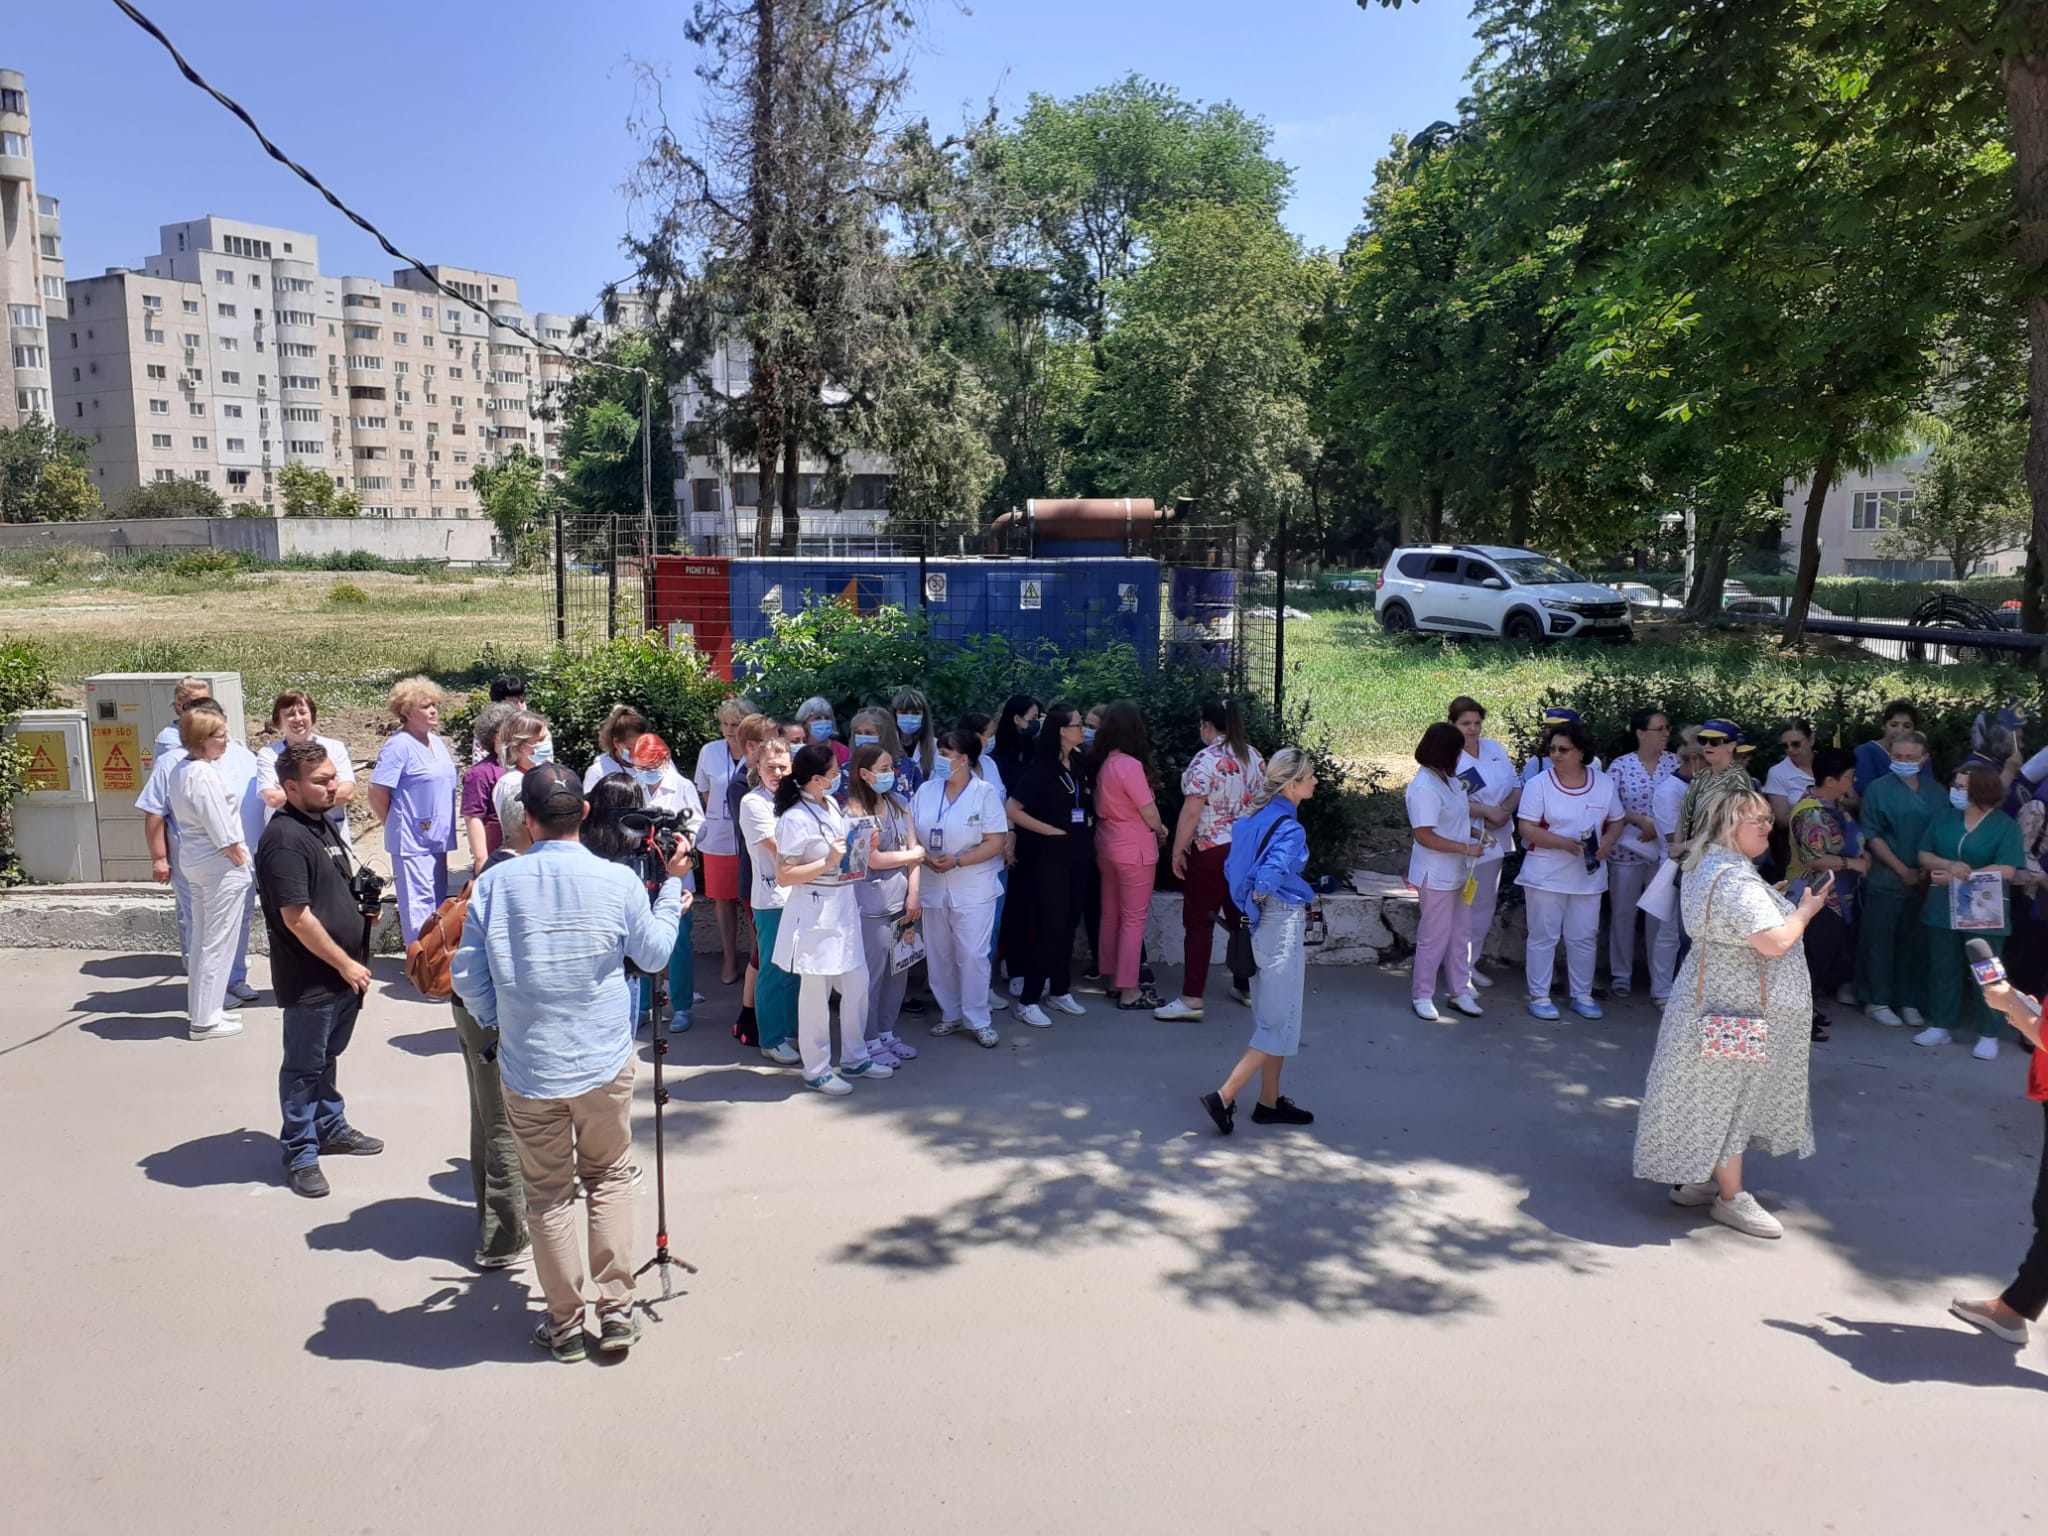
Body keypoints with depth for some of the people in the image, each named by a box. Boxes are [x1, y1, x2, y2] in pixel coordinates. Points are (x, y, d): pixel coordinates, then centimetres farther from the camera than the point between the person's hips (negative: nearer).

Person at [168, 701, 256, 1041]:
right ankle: (205, 1019, 5)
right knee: (218, 945, -1)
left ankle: (199, 1009, 28)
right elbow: (221, 829, -20)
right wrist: (241, 860, -9)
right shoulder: (205, 775, -22)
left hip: (195, 859, 10)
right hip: (220, 864, -10)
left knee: (202, 940, 18)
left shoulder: (181, 769, 8)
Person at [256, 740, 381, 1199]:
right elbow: (297, 917, -24)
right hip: (310, 980, -9)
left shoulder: (324, 824, 8)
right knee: (304, 1067, 6)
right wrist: (345, 964, -18)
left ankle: (332, 1127, 38)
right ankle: (299, 1153, 18)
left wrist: (364, 889, 7)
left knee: (327, 1057, 23)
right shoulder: (284, 839, -22)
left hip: (343, 973, 9)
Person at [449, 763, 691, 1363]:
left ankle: (564, 1325, 24)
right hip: (605, 1064, 0)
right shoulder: (619, 881, -10)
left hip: (528, 1070, 0)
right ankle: (617, 1312, 19)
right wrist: (673, 887, 19)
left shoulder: (494, 883, -9)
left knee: (548, 1194, 14)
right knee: (610, 1179, 18)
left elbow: (466, 976, -3)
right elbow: (653, 954, 5)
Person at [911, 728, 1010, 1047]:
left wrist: (957, 861, -21)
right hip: (933, 887, 4)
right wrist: (925, 857, -15)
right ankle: (951, 1014, 25)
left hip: (973, 889, -4)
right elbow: (911, 835, 6)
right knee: (939, 955, 11)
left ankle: (978, 1020, 9)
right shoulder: (926, 791, 4)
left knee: (972, 955, -2)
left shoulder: (985, 793, -8)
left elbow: (996, 842, -12)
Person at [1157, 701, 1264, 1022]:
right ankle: (1245, 986, 26)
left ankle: (1191, 999, -6)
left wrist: (1177, 851, -12)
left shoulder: (1206, 760, -15)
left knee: (1199, 923, -4)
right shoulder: (1255, 757, 7)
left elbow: (1191, 812, -19)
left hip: (1210, 851, -7)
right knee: (1242, 918, 16)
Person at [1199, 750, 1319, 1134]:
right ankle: (1224, 1097, -3)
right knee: (1280, 1025, 1)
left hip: (1260, 924, 9)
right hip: (1284, 925, -9)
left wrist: (1250, 905, 11)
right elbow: (1268, 878, -30)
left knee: (1270, 1018, 18)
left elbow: (1231, 868, 11)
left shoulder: (1254, 818, 5)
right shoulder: (1290, 829, -20)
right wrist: (1258, 901, -10)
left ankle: (1270, 1101, 27)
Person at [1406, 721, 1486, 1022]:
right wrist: (1467, 848, -23)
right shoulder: (1424, 788, -22)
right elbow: (1423, 835, -26)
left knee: (1461, 934, 16)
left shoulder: (1449, 780, 7)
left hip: (1458, 872, 9)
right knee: (1434, 938, 2)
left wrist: (1475, 834, 4)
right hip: (1436, 875, -9)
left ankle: (1460, 991, 28)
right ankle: (1422, 996, 16)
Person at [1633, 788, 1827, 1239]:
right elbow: (1775, 942, -27)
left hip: (1713, 994, 11)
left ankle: (1693, 1180, 26)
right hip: (1738, 1007, -11)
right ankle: (1732, 1198, 8)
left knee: (1713, 1095, 17)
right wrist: (1806, 910, -11)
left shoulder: (1708, 867, 11)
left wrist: (1780, 901, 15)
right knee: (1729, 1097, -2)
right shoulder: (1737, 881, -24)